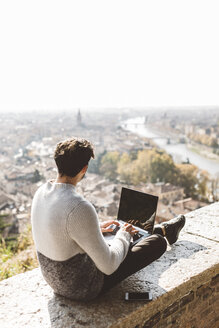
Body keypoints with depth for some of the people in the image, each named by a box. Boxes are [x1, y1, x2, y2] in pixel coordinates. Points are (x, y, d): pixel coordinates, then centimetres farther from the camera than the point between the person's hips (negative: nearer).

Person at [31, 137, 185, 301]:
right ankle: (163, 231, 42)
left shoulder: (41, 192, -9)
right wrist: (124, 236, -9)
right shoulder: (80, 208, -36)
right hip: (83, 288, -7)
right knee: (158, 242, 7)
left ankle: (161, 229, 49)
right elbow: (109, 266, -27)